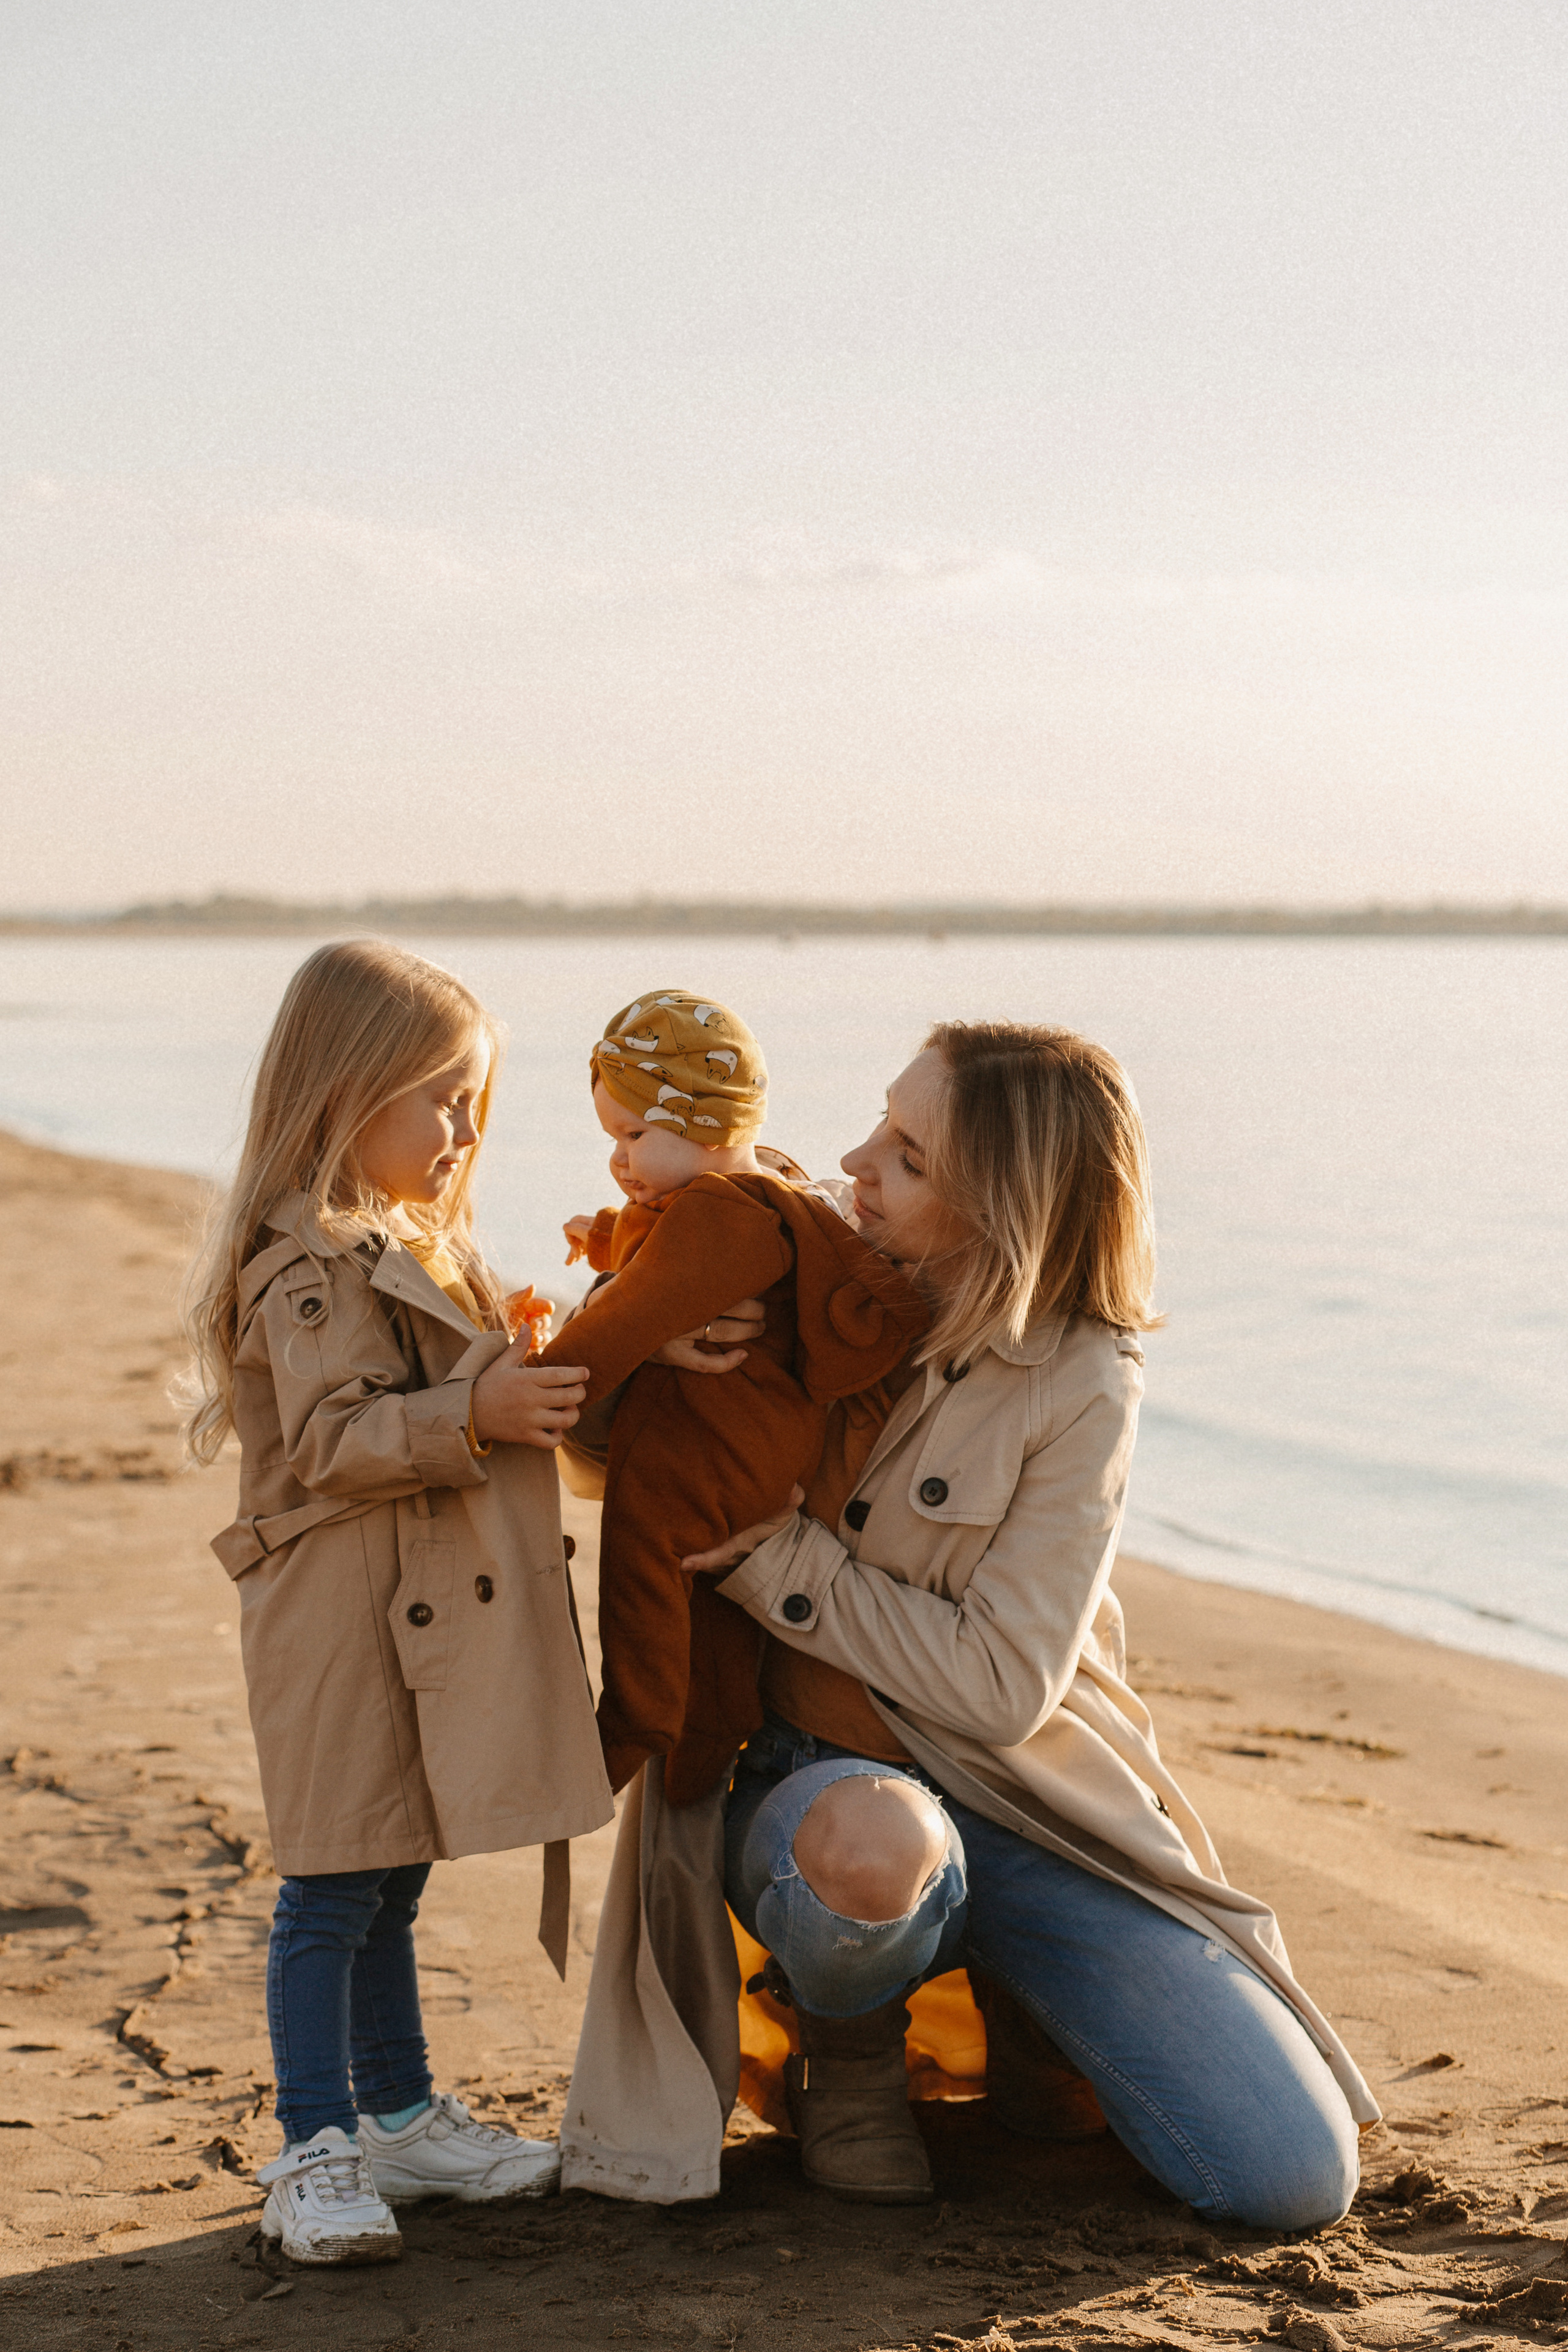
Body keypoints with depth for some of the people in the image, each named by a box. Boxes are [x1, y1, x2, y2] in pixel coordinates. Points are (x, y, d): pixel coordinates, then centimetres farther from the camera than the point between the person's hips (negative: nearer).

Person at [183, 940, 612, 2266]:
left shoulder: (413, 1247, 19)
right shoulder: (312, 1261, -15)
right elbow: (333, 1437, -23)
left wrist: (527, 1383, 17)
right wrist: (475, 1414, -29)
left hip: (427, 1612, 10)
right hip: (343, 1618, -10)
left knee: (392, 1883, 18)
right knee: (332, 1890, -5)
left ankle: (400, 2118, 27)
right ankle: (316, 2155, 1)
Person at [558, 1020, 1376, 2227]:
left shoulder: (1079, 1383, -11)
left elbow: (1002, 1686, -16)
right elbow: (607, 1445, 13)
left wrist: (781, 1558, -17)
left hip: (1028, 1809, 0)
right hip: (815, 1790, 1)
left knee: (1299, 2178, -13)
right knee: (869, 1846, -41)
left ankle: (1025, 2008, 16)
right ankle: (851, 2057, -4)